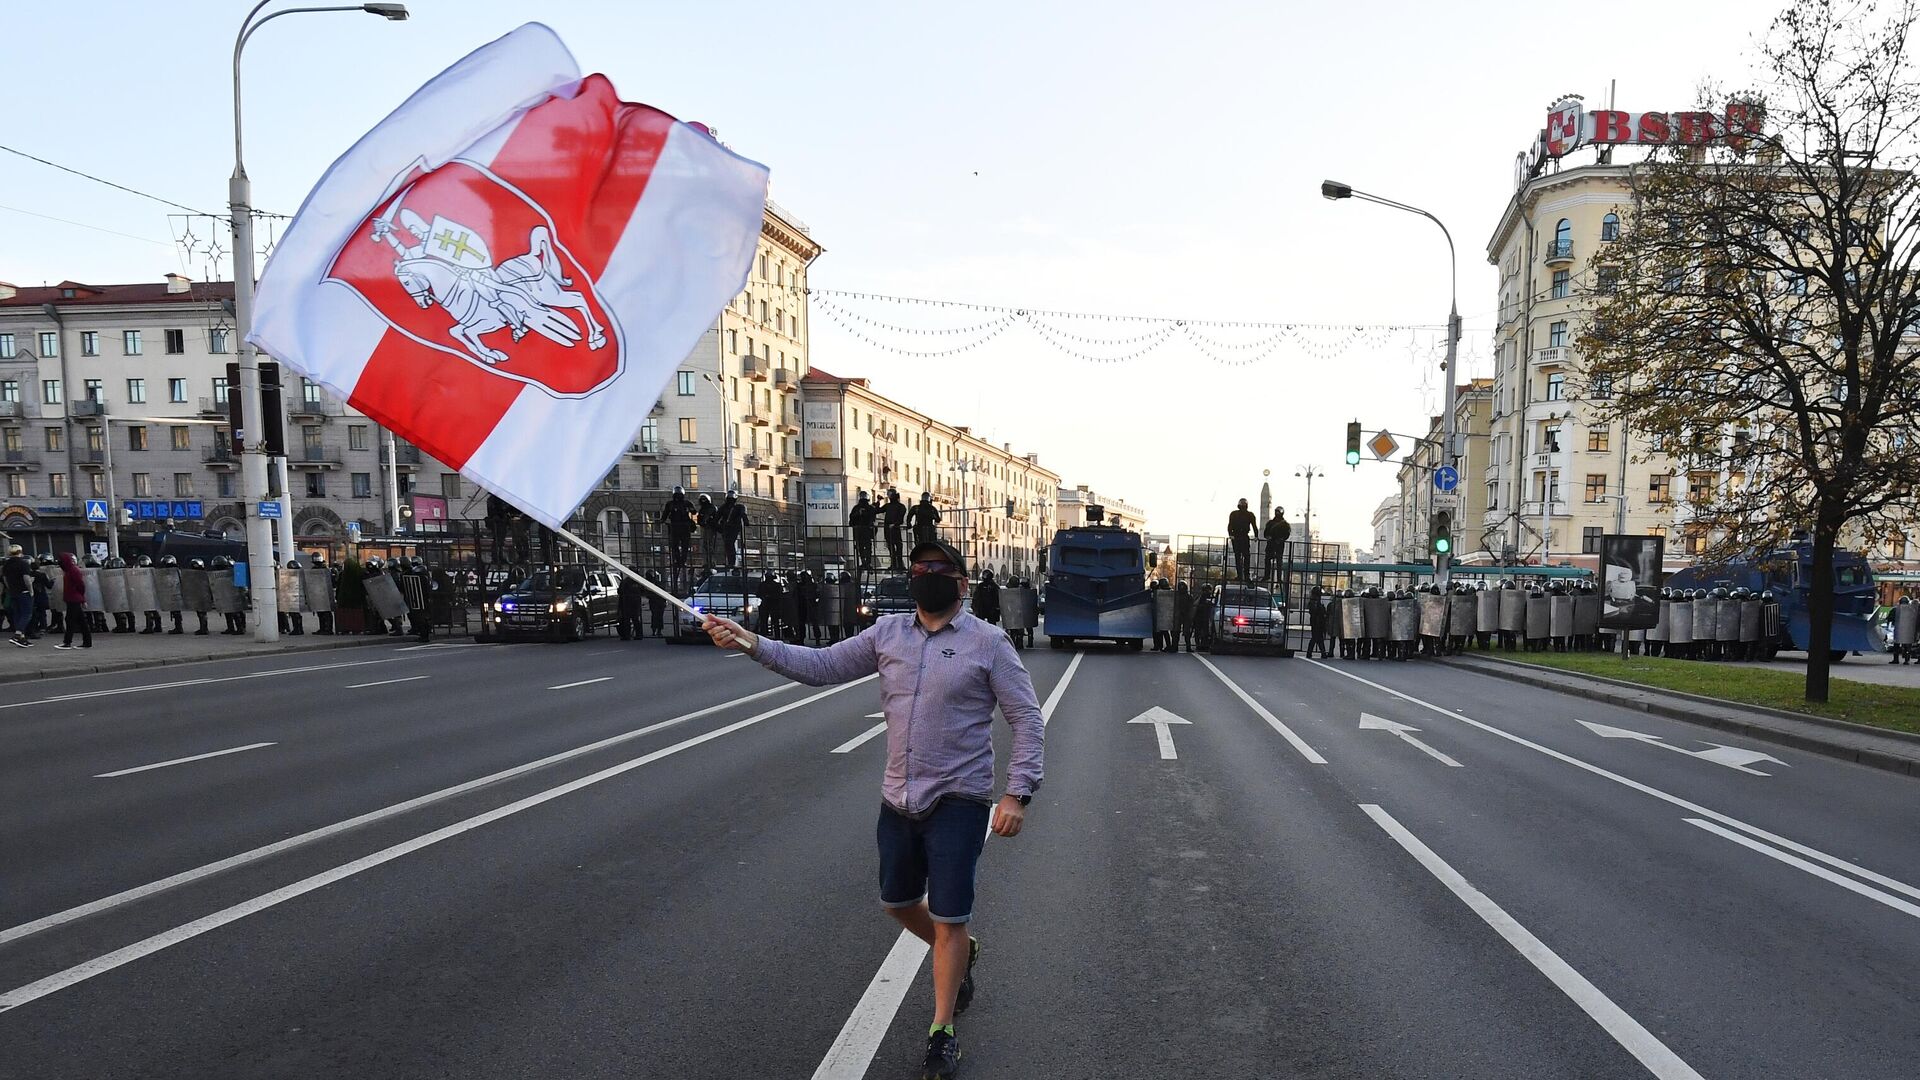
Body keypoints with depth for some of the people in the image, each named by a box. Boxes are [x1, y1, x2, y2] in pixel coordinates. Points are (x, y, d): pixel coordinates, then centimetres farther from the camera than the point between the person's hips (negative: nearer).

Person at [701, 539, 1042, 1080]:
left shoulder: (987, 642, -9)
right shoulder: (888, 633, 4)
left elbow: (1027, 720, -8)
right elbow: (821, 665, 3)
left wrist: (1017, 793, -16)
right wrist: (750, 642, -8)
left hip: (957, 801, -5)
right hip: (898, 800, 5)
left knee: (948, 919, 2)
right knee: (898, 903, 19)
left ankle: (942, 1032, 23)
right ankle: (961, 955, 48)